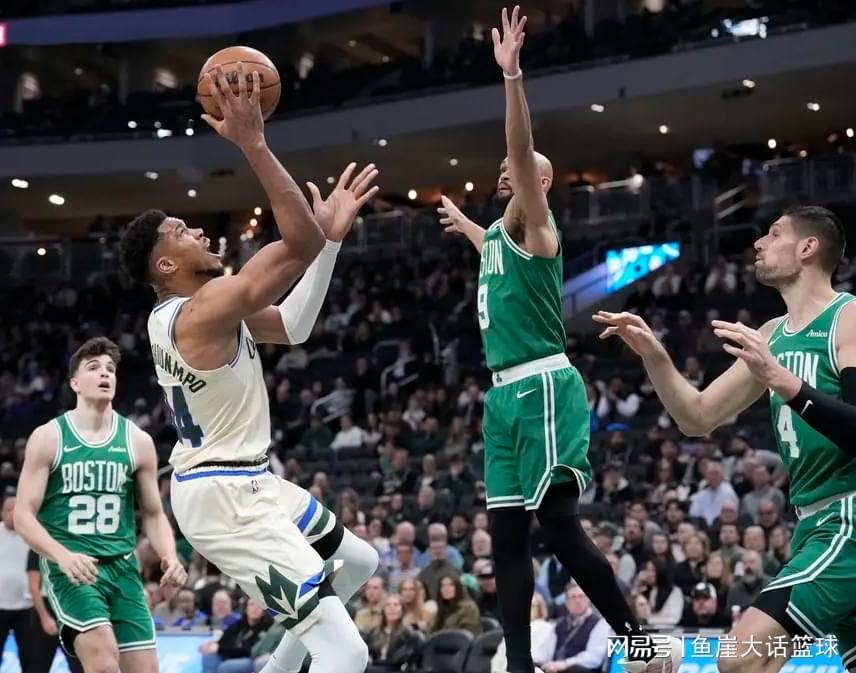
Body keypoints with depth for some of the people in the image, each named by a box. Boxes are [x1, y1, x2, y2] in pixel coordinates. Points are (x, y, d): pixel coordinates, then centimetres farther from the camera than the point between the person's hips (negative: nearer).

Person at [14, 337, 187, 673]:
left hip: (122, 568, 4)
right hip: (69, 569, -4)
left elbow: (153, 514, 14)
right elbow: (23, 515, -5)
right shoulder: (48, 438, -2)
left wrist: (169, 556, -7)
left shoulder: (138, 441, 6)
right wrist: (63, 556, -23)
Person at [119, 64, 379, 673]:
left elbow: (291, 327, 16)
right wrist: (252, 142, -32)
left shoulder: (174, 314, 10)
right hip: (224, 499, -11)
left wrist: (332, 234, 11)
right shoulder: (204, 309, -21)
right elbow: (299, 245, -30)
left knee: (359, 562, 31)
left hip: (246, 482, 11)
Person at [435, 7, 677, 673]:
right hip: (506, 394, 9)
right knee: (507, 533, 4)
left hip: (543, 390, -9)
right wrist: (463, 224, 62)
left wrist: (512, 75, -32)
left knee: (560, 526, -11)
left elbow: (523, 147, -23)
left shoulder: (534, 224, -4)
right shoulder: (499, 233, 19)